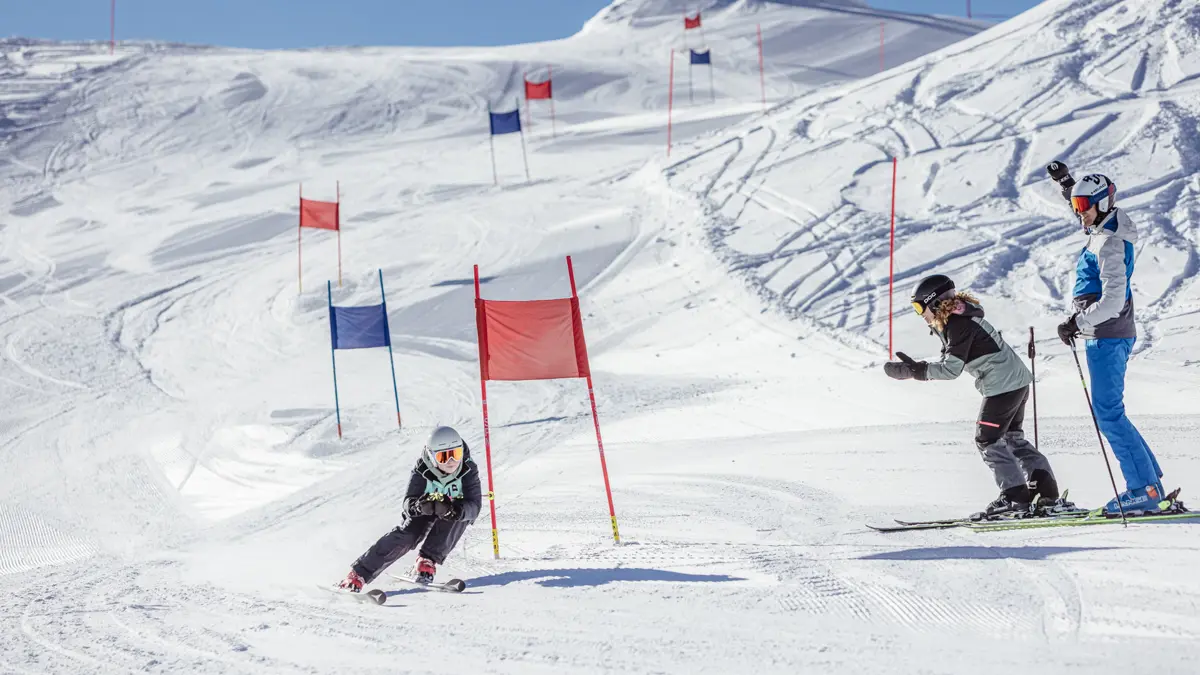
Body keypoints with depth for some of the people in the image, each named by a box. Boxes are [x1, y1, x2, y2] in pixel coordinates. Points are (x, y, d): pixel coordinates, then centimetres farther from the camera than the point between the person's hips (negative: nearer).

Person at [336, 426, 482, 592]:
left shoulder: (469, 470, -25)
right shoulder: (422, 471, -25)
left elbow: (474, 506, -33)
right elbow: (408, 502, -30)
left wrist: (453, 509, -54)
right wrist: (418, 505, -55)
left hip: (455, 519, 0)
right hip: (424, 512, 0)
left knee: (453, 515, -34)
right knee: (405, 536, -24)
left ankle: (427, 562, -27)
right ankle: (358, 575, -19)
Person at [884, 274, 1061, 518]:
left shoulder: (959, 324, -18)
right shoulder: (956, 320, 13)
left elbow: (951, 369, -20)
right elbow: (949, 361, 17)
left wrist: (914, 370, -17)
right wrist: (915, 367, 6)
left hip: (1002, 385, -10)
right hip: (1017, 380, 10)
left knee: (988, 440, -4)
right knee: (1012, 437, 16)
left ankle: (1015, 496, -3)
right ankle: (1046, 490, 13)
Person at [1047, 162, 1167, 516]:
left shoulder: (1109, 244, -17)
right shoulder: (1105, 228, 11)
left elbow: (1113, 301, -25)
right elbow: (1086, 203, 38)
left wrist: (1077, 322, -19)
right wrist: (1066, 181, 38)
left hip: (1106, 337, -10)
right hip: (1107, 336, 10)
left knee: (1108, 413, -11)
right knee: (1109, 412, 13)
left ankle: (1144, 490, -11)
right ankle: (1150, 482, 17)